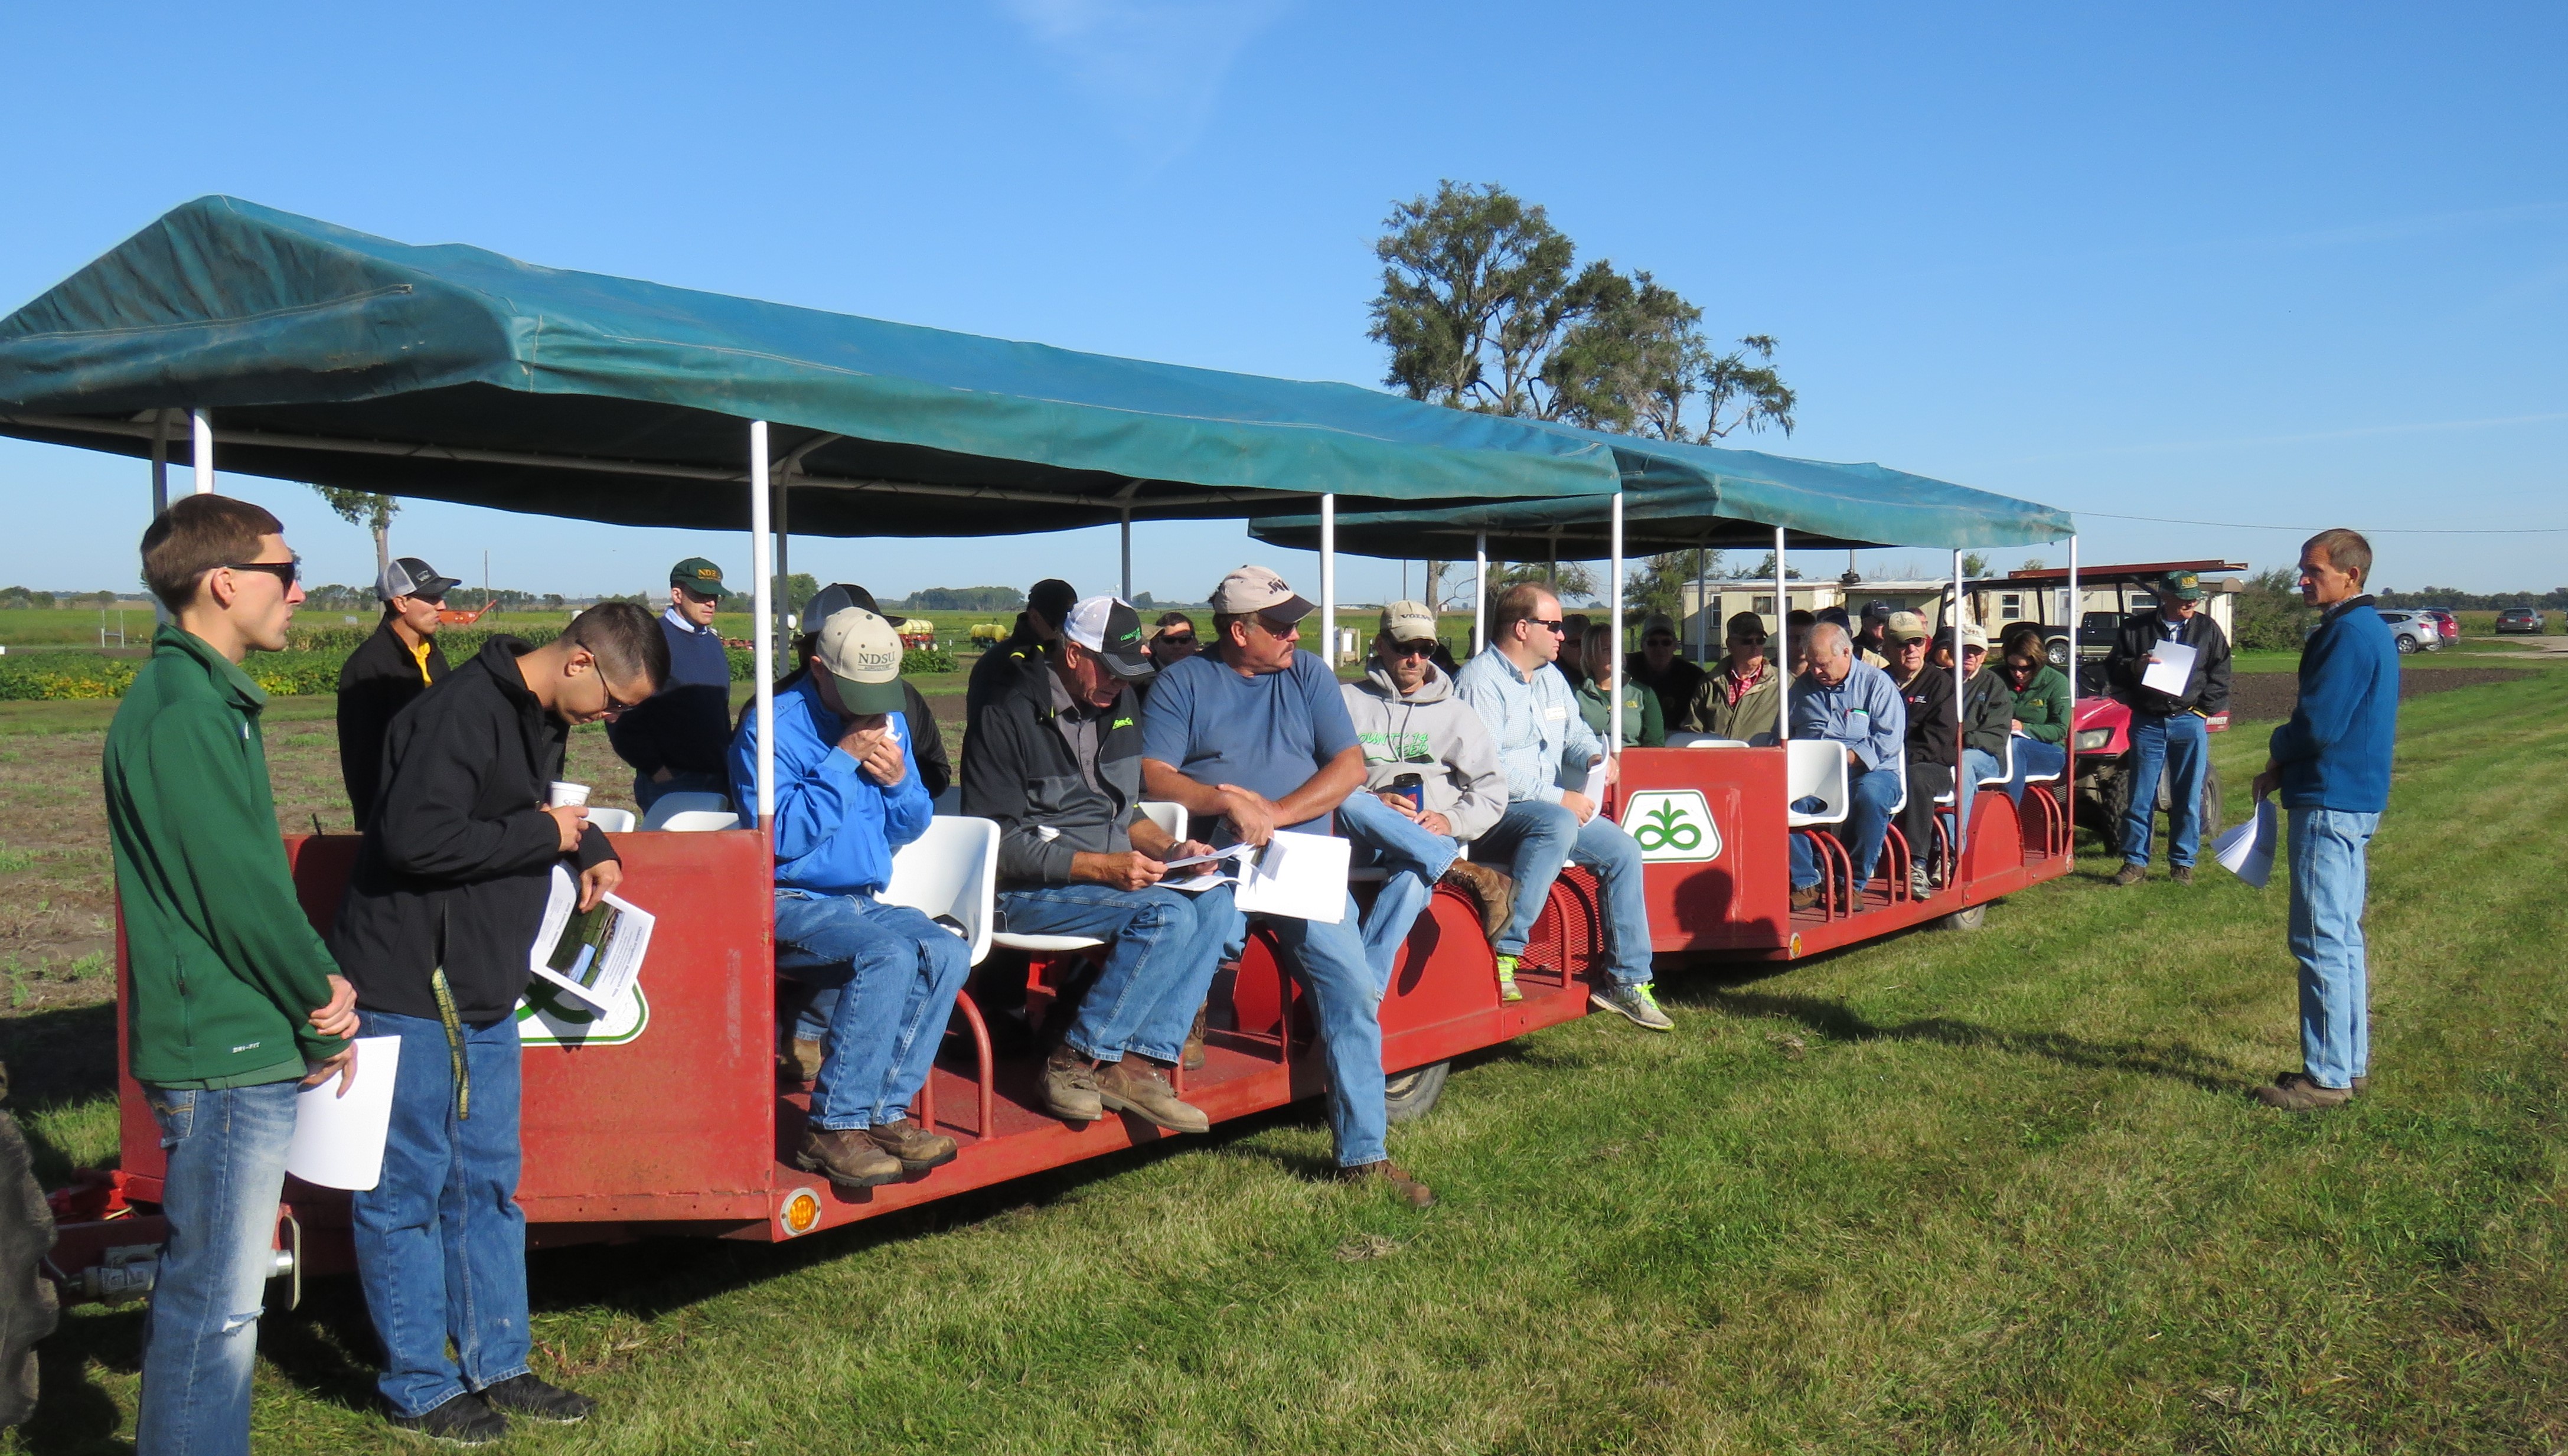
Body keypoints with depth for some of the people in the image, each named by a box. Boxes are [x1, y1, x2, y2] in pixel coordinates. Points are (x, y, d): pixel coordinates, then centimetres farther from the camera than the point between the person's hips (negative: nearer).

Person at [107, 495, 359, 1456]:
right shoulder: (184, 715, -19)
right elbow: (239, 891, -21)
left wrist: (317, 989, 5)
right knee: (216, 1302, 0)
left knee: (204, 1286, 21)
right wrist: (324, 1003, -8)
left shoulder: (206, 700, 13)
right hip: (228, 1053, -10)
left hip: (232, 1048, 10)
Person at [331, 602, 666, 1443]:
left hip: (484, 993, 10)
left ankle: (496, 1365, 25)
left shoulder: (542, 719, 10)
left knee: (488, 1183, 15)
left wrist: (589, 850, 10)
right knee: (407, 1190, 3)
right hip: (407, 991, -9)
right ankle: (418, 1388, 16)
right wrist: (543, 835, -20)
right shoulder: (462, 712, -21)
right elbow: (416, 838, -30)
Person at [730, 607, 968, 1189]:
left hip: (864, 902, 7)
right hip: (789, 904, -7)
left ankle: (886, 1112, -16)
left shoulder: (889, 721, 12)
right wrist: (842, 761, -18)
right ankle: (833, 1128, -25)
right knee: (890, 955, -32)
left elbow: (910, 828, 16)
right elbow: (778, 838, -18)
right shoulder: (772, 727, -9)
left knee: (948, 952, -20)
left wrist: (898, 781, -5)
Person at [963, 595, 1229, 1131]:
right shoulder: (1010, 715, -12)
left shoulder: (1120, 705, 11)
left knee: (1215, 904, -17)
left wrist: (1168, 847, 1)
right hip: (1028, 891, -8)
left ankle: (1136, 1062, -20)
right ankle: (1075, 1062, -18)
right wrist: (1102, 867, -23)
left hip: (1112, 871, 8)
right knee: (1168, 914, -28)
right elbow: (999, 843, -16)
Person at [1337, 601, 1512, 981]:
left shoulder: (1454, 713, 20)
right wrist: (1372, 802, -14)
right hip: (1365, 840, 1)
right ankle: (1472, 877, -38)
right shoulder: (1348, 701, 15)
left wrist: (1451, 820, -8)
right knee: (1350, 804, -37)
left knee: (1412, 879, -38)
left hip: (1434, 841, 0)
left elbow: (1492, 791, 13)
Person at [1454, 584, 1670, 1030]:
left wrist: (1594, 757, 2)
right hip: (1494, 814, -9)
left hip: (1556, 808, 9)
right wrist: (1558, 798, -23)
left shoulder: (1550, 679, 15)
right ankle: (1503, 954, -34)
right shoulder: (1480, 680, -13)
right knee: (1557, 824, -37)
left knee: (1624, 850, -2)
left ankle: (1627, 981, 5)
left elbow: (1576, 733, 27)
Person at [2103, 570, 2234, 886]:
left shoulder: (2208, 629, 9)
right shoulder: (2135, 629, 5)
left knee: (2188, 798, 3)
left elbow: (2220, 675, 11)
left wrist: (2203, 709, 0)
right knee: (2140, 797, 1)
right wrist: (2134, 668, -16)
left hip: (2190, 721, 1)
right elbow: (2113, 670, 5)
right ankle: (2135, 861, 7)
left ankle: (2182, 863, 12)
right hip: (2147, 722, -1)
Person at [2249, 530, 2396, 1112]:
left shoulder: (2349, 633, -16)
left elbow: (2318, 724, -21)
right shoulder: (2370, 629, 16)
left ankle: (2328, 1076, -2)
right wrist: (2284, 767, 8)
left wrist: (2277, 759, -2)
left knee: (2321, 943, -6)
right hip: (2356, 800, 10)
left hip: (2329, 802, -10)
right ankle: (2351, 1063, 22)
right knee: (2343, 939, 15)